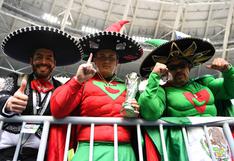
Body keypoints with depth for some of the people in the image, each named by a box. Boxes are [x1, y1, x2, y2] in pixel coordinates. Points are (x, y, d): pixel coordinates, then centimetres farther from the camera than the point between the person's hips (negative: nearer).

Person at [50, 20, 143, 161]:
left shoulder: (127, 88, 12)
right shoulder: (84, 83, 4)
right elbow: (57, 111, -7)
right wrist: (77, 80, -15)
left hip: (123, 149, 3)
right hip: (90, 148, -2)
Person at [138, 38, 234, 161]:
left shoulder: (203, 83, 15)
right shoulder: (163, 90, -2)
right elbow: (149, 113, -18)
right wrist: (154, 76, -19)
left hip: (218, 136, 5)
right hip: (187, 141, -4)